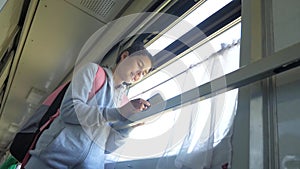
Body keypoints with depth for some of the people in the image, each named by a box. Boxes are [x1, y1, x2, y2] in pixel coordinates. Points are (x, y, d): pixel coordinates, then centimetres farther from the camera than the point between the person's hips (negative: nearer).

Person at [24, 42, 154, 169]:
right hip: (58, 155, -4)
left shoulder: (123, 100, 14)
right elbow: (69, 110, -12)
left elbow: (108, 146, 9)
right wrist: (118, 113, -17)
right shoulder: (93, 70, 3)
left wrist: (126, 128, -9)